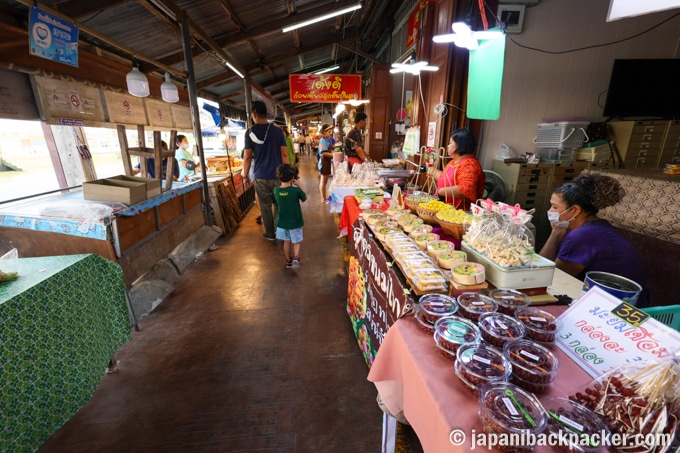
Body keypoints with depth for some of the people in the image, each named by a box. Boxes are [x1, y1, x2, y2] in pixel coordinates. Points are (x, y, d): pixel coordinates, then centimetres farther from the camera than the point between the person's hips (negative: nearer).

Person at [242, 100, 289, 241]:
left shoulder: (250, 132, -3)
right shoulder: (278, 131, -1)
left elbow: (247, 157, -3)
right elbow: (284, 155, -3)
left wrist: (245, 176, 7)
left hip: (260, 176, -1)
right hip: (277, 175, 1)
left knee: (265, 206, 10)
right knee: (278, 204, 14)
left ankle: (270, 234, 19)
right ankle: (279, 232, 21)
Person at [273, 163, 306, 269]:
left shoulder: (276, 190, -9)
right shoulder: (296, 190, -20)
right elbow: (305, 197, -1)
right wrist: (298, 185, -2)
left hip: (282, 222, 4)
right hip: (295, 222, -3)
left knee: (286, 241, 19)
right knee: (297, 241, 12)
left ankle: (288, 261, 31)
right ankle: (296, 258, -9)